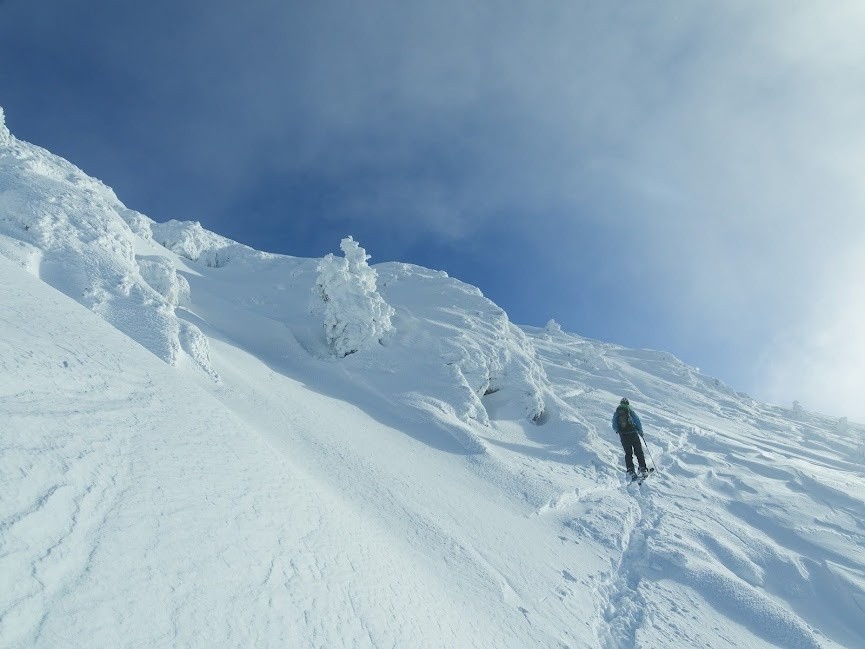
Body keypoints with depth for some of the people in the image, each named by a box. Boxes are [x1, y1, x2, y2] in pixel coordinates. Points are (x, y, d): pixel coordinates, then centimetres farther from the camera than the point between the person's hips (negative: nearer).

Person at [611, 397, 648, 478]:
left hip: (623, 436, 2)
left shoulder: (616, 413, 8)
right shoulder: (631, 411, 1)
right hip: (633, 434, -2)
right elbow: (638, 422, -2)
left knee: (628, 453, 8)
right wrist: (640, 432, 12)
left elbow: (614, 427, 10)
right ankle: (642, 468, 6)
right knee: (638, 452, 9)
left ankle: (630, 470, -2)